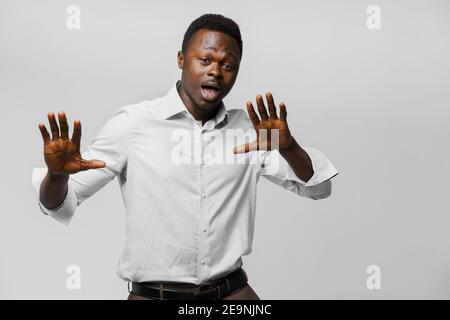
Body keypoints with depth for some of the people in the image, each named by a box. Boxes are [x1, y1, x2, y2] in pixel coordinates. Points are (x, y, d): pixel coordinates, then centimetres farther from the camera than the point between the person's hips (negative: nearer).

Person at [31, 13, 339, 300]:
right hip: (153, 295, -3)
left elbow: (318, 187, 1)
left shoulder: (249, 129, 4)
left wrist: (288, 148, -18)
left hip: (232, 292, 3)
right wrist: (57, 173, -25)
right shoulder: (132, 123, -7)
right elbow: (60, 204, -2)